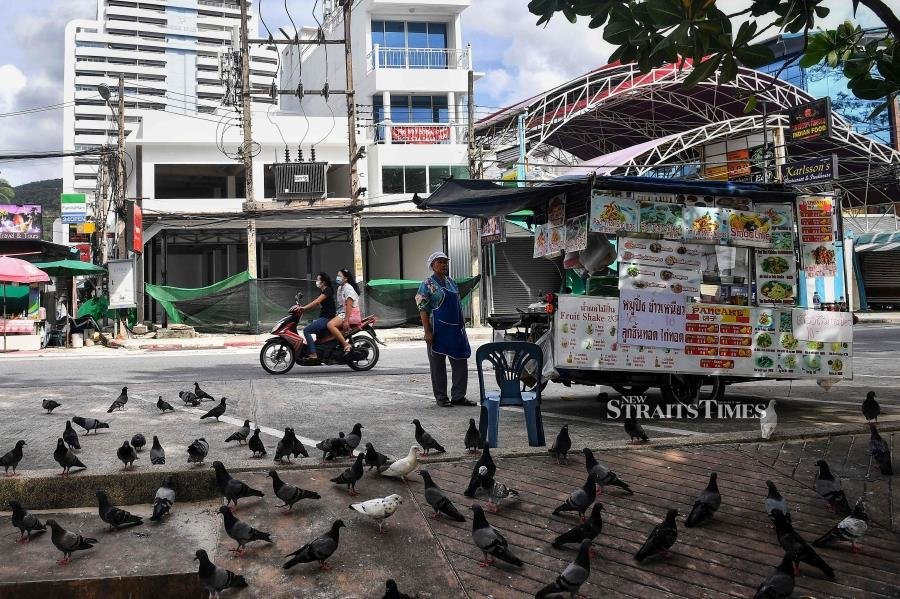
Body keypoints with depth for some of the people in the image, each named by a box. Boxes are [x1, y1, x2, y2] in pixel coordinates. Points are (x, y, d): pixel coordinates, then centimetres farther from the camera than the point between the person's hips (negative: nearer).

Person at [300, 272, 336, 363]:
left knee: (306, 330, -18)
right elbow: (316, 304, 16)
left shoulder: (328, 290, -10)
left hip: (327, 318, -10)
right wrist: (302, 308, 4)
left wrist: (303, 308, -23)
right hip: (323, 318, 10)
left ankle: (313, 355, -23)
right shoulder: (322, 291, 20)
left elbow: (316, 302, -21)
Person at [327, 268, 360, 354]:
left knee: (330, 325, -28)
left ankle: (346, 345, -31)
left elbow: (349, 305, -21)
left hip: (350, 314, -11)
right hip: (341, 313, 11)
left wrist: (346, 320, -27)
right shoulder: (340, 287, 20)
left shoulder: (348, 288, -12)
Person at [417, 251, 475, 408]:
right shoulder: (427, 285, -5)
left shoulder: (452, 283, 14)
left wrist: (462, 326, 13)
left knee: (460, 363, 5)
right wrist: (428, 332, -17)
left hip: (456, 329, 6)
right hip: (438, 330, -6)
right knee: (438, 365, 3)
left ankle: (458, 396, 14)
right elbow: (423, 310, -10)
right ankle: (441, 398, 12)